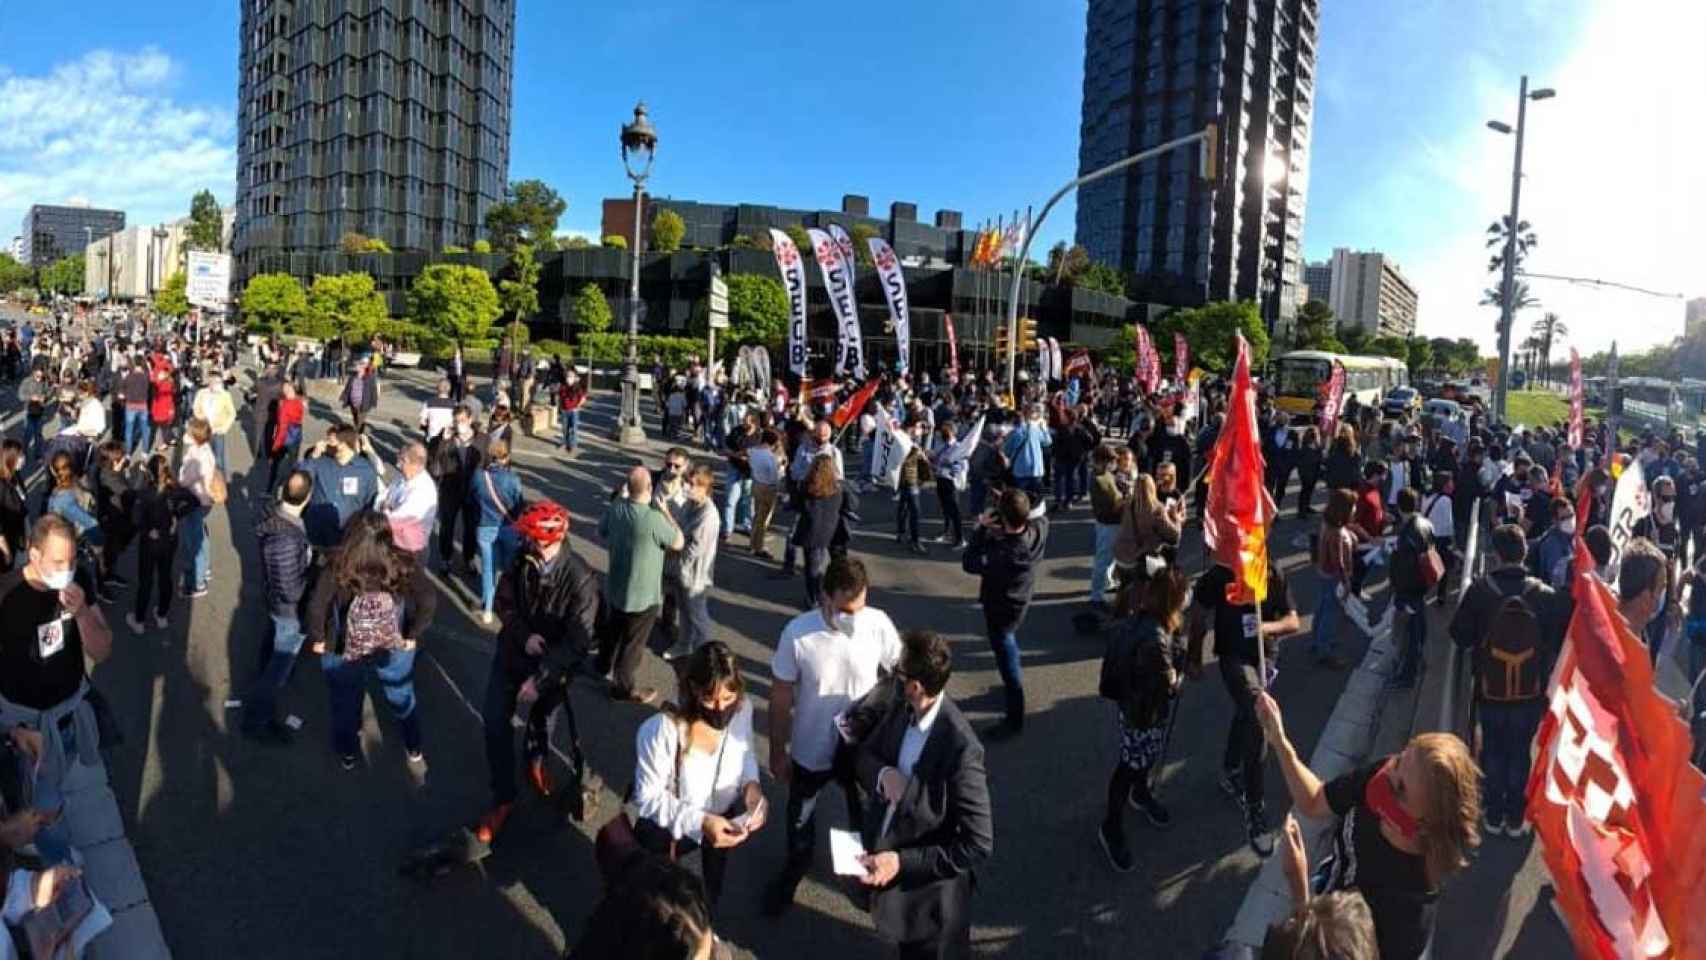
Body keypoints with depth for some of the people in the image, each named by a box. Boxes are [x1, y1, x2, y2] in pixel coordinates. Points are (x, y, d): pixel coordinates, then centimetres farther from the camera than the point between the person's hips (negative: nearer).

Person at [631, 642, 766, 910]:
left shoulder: (742, 708, -21)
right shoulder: (661, 731, -35)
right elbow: (648, 798, -24)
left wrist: (751, 783, -20)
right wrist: (699, 822, -35)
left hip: (724, 818, 5)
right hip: (668, 829, -4)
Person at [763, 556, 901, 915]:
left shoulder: (880, 625, -23)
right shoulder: (798, 633, -25)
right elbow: (781, 698, -12)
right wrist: (777, 752, -4)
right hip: (810, 749, 0)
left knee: (865, 817, 25)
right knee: (800, 817, 25)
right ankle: (796, 865, 56)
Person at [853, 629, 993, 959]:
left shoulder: (960, 749, -33)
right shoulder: (900, 708, -12)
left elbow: (979, 844, -28)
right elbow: (865, 753, 5)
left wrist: (903, 861, -29)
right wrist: (883, 774, -19)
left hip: (929, 889, -6)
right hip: (883, 854, 6)